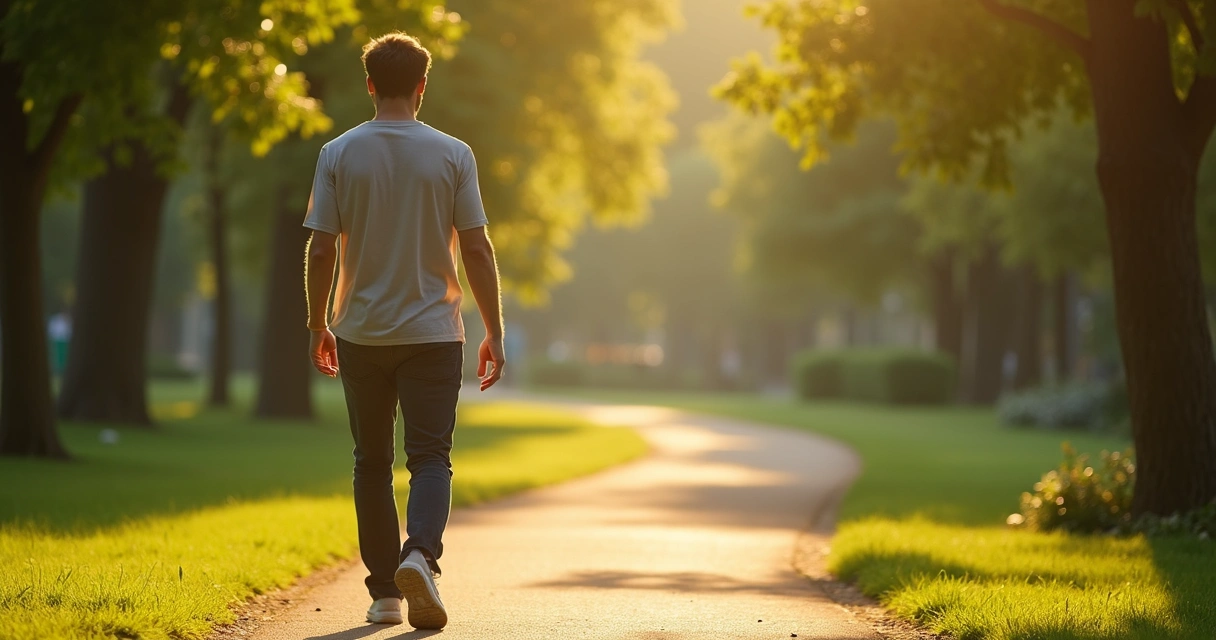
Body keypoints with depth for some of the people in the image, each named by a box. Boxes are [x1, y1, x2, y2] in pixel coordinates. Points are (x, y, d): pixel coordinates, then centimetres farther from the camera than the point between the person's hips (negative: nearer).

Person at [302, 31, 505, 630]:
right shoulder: (452, 155, -3)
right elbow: (477, 250, -4)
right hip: (433, 333, -1)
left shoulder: (338, 154, -2)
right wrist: (494, 333, 4)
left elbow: (321, 251, -2)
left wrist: (317, 327, 10)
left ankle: (385, 592, 14)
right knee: (430, 456, 1)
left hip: (361, 334, 1)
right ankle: (420, 554, -25)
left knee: (372, 463, 12)